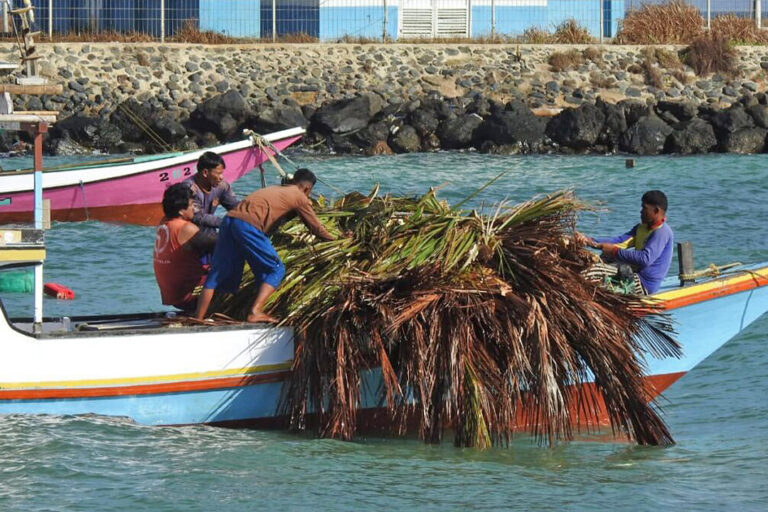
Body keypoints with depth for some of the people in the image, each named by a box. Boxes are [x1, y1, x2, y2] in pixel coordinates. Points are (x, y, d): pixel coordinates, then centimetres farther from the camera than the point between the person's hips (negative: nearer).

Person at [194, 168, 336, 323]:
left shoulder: (274, 189, 35)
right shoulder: (300, 197, 14)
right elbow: (317, 229, 17)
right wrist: (335, 240, 35)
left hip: (230, 219, 7)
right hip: (248, 225, -7)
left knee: (218, 274, 11)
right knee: (275, 270, 3)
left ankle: (198, 319, 4)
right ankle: (255, 313, -12)